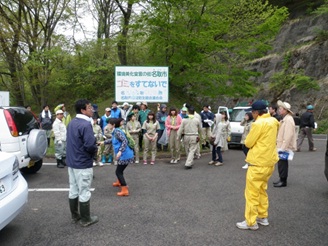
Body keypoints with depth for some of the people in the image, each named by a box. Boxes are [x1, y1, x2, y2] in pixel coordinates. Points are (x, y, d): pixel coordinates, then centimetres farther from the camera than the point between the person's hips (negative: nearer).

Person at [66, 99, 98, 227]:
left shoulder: (71, 123, 9)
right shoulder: (85, 124, -21)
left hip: (71, 162, 9)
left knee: (73, 190, 16)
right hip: (83, 164, -9)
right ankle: (85, 219, 14)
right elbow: (90, 145, -29)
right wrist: (95, 150, -6)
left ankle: (75, 216, 29)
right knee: (84, 192, 2)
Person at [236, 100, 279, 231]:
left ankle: (251, 222, 7)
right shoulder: (273, 121, 7)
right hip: (269, 161, 9)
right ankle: (263, 217, 29)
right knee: (262, 190, 21)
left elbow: (248, 143, -12)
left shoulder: (258, 123, -19)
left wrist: (250, 139, 6)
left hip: (258, 163, -9)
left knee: (252, 193, 0)